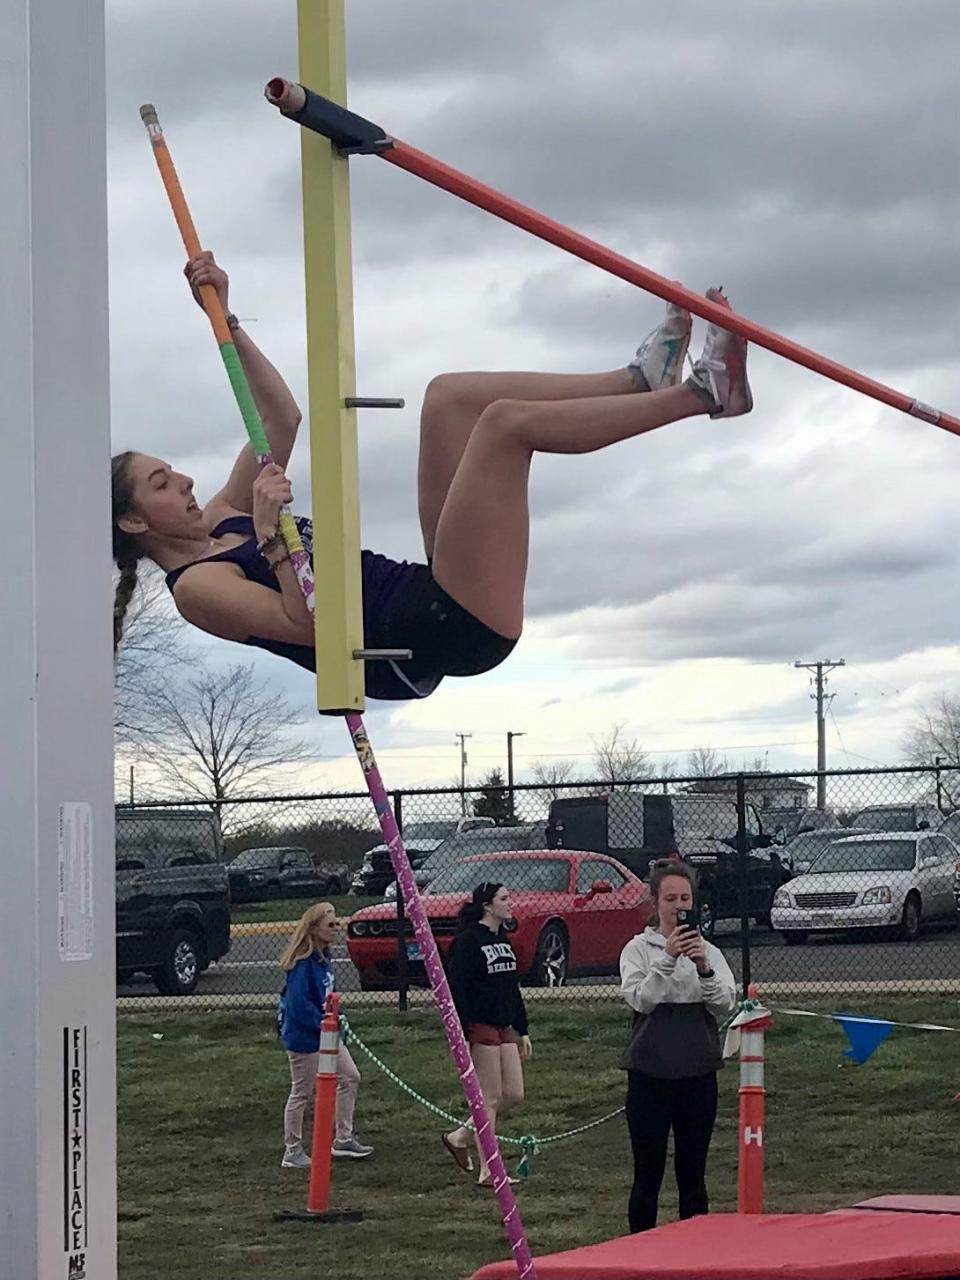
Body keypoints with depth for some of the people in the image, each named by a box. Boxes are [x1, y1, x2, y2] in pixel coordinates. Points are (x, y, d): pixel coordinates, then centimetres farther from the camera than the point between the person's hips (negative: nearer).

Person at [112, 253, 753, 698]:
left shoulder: (219, 522, 20)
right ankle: (704, 392, -15)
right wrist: (272, 537, -26)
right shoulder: (195, 586, -7)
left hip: (441, 607, 11)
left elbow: (282, 419, 22)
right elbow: (308, 624, -20)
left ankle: (640, 379, 3)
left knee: (452, 395, 11)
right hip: (432, 637, -11)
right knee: (506, 420, -19)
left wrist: (225, 320, 17)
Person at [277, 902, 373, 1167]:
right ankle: (292, 1152, 15)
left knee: (350, 1078, 14)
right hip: (304, 1038, -10)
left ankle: (344, 1139, 24)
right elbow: (299, 1005, -28)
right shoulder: (303, 963, -24)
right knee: (302, 1093, 2)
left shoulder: (323, 957, 5)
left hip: (327, 1035, 10)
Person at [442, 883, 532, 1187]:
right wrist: (461, 1036, -20)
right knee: (490, 1098, -5)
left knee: (514, 1095, 7)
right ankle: (488, 1171, 2)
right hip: (480, 1026, -9)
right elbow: (457, 990, -16)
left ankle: (459, 1137, 23)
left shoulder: (502, 939, 14)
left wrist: (522, 1031, 19)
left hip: (504, 1027, 9)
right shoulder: (468, 941, -12)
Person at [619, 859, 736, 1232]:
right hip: (651, 1071, -3)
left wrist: (704, 968, -19)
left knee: (693, 1174, 10)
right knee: (647, 1174, 2)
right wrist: (667, 959, -24)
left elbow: (725, 1005, -4)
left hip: (698, 1072, 3)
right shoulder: (639, 949, 0)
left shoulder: (708, 951, 8)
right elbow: (640, 1000, -14)